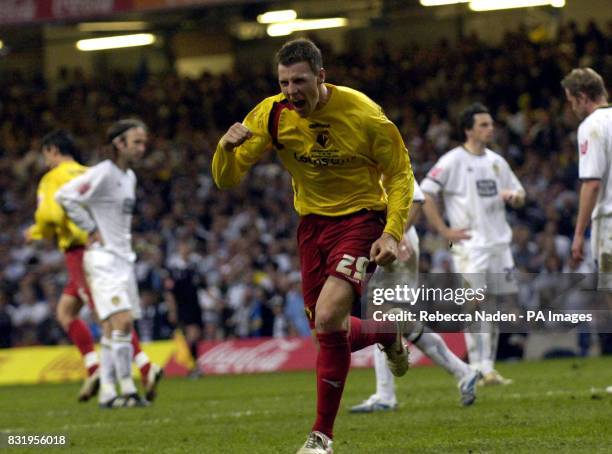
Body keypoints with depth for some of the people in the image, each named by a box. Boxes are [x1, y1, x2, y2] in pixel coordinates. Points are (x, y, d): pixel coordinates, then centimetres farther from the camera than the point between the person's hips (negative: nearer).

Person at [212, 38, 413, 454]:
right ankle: (389, 334, 42)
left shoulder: (362, 114, -19)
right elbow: (227, 179, -8)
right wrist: (228, 148, -30)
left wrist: (392, 233, -19)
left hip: (360, 218, -5)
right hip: (312, 222, 5)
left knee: (327, 317, -23)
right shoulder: (272, 115, -10)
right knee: (327, 333, 7)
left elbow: (400, 174, -7)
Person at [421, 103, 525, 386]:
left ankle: (488, 368, 17)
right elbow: (424, 194, -10)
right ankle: (480, 370, -12)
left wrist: (514, 196, -2)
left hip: (499, 244, 7)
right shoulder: (453, 161, -5)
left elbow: (519, 194, 23)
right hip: (470, 247, -7)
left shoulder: (496, 161, 15)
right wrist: (444, 231, -13)